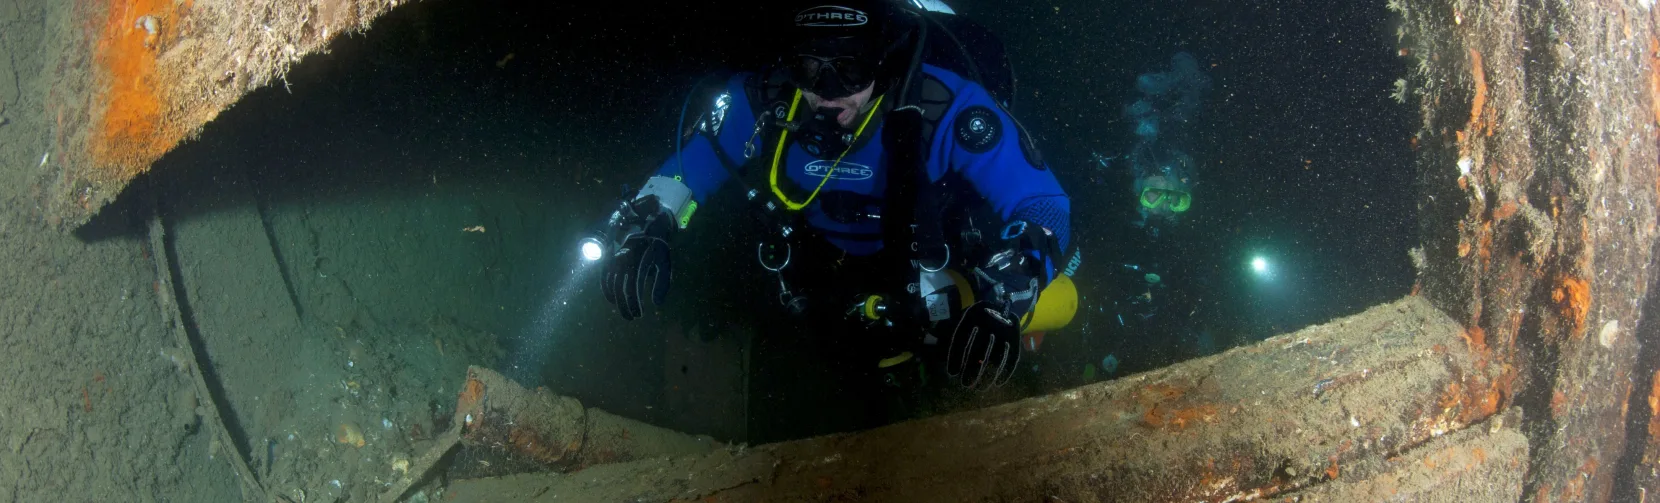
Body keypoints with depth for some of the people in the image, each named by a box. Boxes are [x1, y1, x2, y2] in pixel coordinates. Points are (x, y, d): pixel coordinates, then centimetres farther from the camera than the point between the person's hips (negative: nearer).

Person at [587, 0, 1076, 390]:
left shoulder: (945, 107, -29)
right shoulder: (760, 102, -19)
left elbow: (1043, 204, -28)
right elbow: (676, 175, -4)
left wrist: (1003, 302, -45)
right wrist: (642, 229, -25)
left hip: (939, 278, -3)